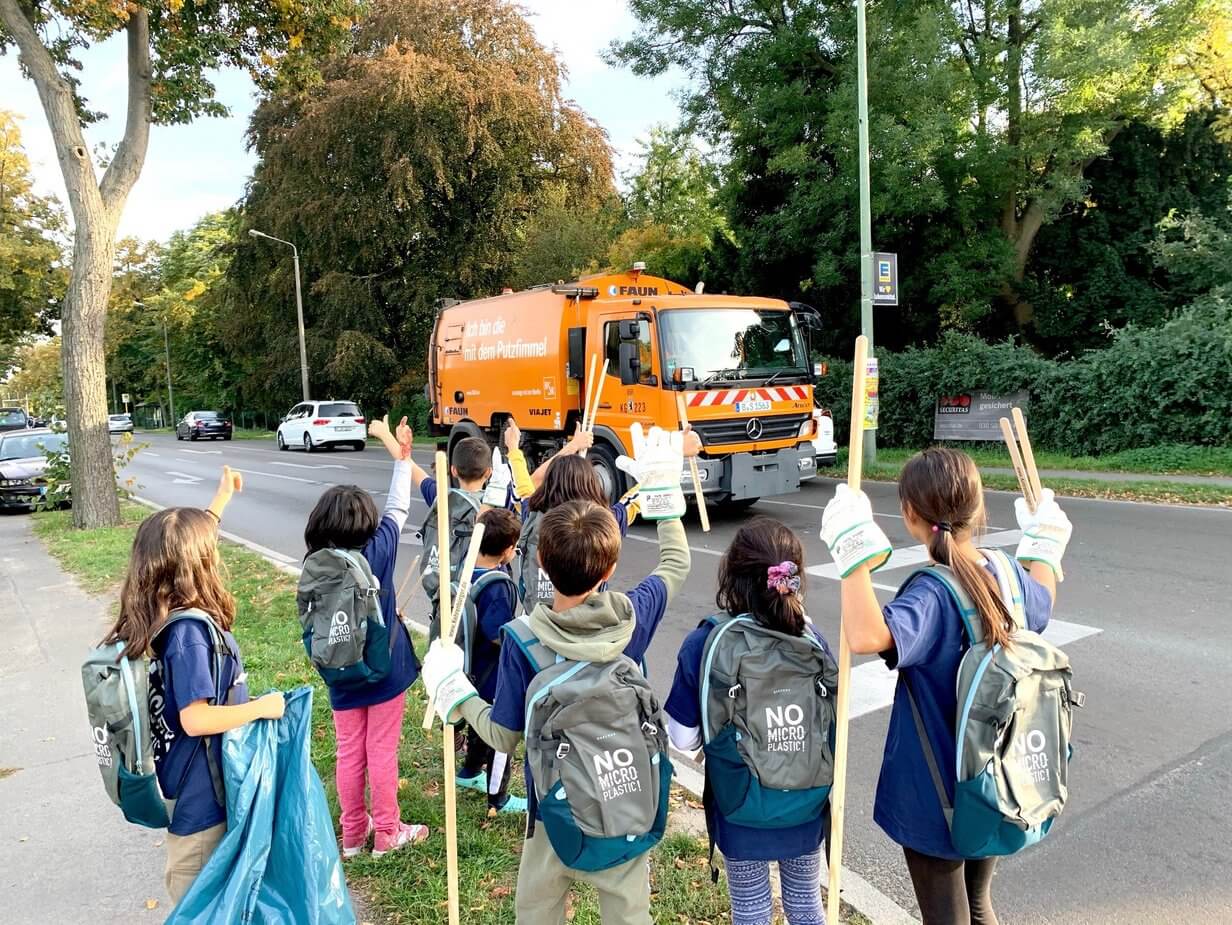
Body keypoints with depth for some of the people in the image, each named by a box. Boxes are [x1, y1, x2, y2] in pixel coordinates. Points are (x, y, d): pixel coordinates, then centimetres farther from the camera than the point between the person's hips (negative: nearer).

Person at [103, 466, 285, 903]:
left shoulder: (161, 614, -2)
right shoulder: (189, 631, -28)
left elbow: (190, 537, 14)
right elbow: (196, 719, -30)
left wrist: (222, 498, 22)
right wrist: (262, 708, -19)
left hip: (184, 778, 9)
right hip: (200, 784, -9)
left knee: (189, 876, 26)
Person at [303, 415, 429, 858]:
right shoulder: (376, 552, -16)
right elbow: (398, 509, -1)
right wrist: (401, 456, 7)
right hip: (383, 669, -3)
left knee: (349, 753, 15)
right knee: (382, 752, 8)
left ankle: (353, 833, 30)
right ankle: (387, 834, 22)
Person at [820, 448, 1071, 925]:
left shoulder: (931, 594, -30)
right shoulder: (1010, 575, -6)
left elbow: (866, 636, -49)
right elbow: (1043, 604, 19)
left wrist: (853, 546, -44)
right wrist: (1043, 542, 31)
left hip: (935, 795, -7)